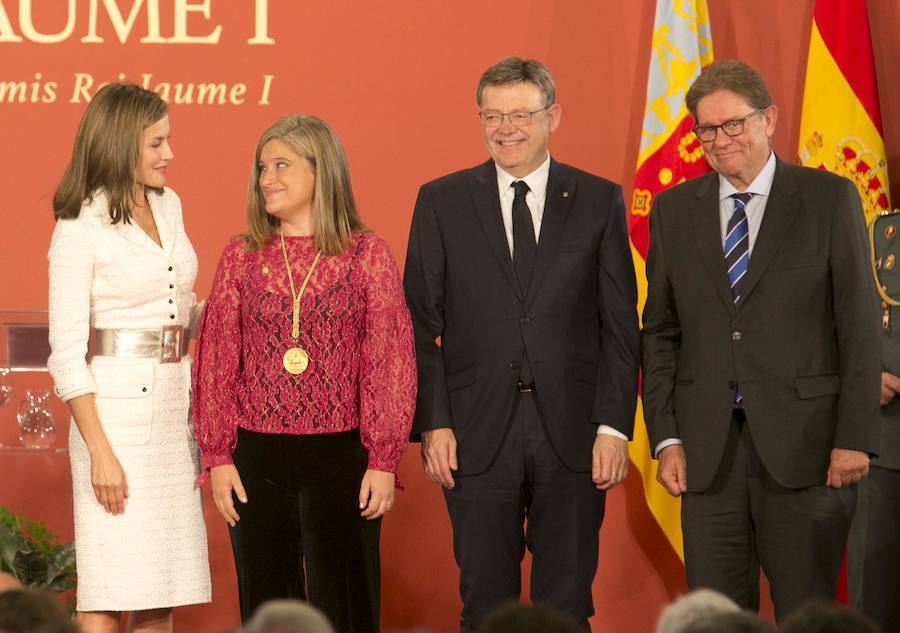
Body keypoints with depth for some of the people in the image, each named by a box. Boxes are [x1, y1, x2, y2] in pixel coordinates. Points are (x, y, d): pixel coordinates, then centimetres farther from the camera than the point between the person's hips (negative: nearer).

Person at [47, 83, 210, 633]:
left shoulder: (168, 205, 13)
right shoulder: (81, 228, -8)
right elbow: (66, 352, -11)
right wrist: (100, 452, -17)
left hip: (175, 400, 7)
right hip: (118, 406, -7)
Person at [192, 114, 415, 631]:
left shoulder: (368, 254, 0)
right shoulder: (241, 257, 7)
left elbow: (391, 362, -2)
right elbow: (216, 362, 6)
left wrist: (384, 460, -8)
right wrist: (218, 455, 0)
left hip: (340, 454, -2)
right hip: (258, 457, 2)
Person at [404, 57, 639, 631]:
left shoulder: (600, 201, 5)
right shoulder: (442, 202, 5)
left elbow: (620, 325, 3)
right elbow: (422, 325, 3)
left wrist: (614, 427, -5)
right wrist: (433, 423, -6)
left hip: (573, 434, 0)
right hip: (478, 433, 0)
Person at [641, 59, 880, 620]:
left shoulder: (830, 199, 1)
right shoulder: (673, 210, 10)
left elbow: (859, 325, -2)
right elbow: (660, 332, 11)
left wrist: (854, 437, -8)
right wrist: (666, 437, 2)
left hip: (803, 447, -3)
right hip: (708, 450, 3)